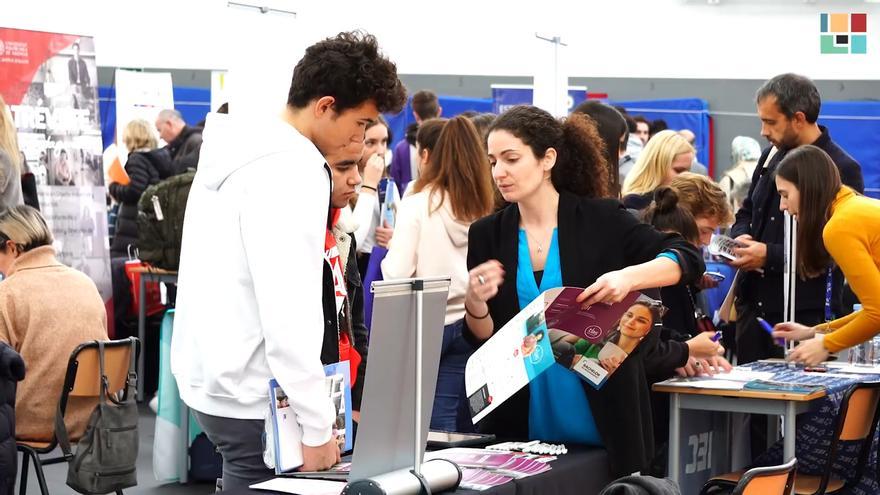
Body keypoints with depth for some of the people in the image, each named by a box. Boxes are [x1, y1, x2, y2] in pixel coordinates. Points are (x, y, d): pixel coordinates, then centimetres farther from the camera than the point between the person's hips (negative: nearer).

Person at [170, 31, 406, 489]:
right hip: (253, 396, -10)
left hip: (213, 378, 10)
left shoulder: (240, 150, 11)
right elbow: (288, 310, -24)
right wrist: (317, 427, -21)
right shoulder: (290, 170, -19)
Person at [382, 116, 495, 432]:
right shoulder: (483, 207, 2)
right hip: (468, 322, 4)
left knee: (434, 427, 4)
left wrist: (392, 245, 5)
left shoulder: (418, 204, -10)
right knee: (462, 424, 6)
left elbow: (397, 272, -14)